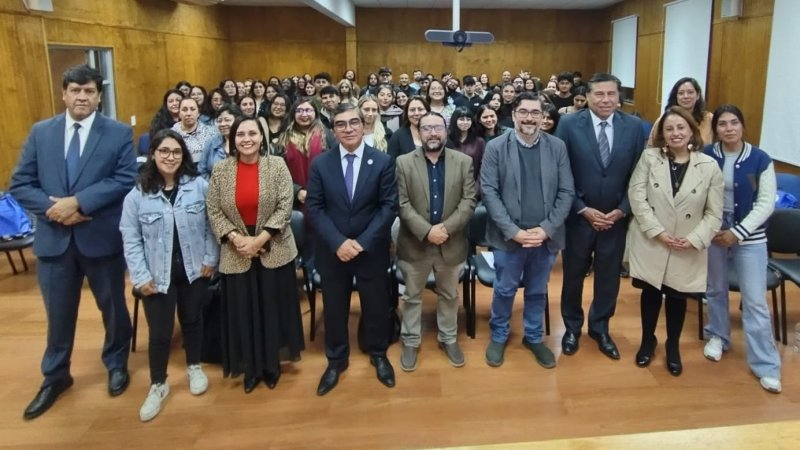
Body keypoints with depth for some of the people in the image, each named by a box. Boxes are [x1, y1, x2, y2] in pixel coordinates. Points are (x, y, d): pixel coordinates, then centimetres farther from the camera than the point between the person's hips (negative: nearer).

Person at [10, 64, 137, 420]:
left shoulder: (119, 133, -4)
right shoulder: (40, 132, 5)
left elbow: (126, 180, -14)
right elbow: (19, 184, 2)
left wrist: (78, 202, -21)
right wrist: (52, 209, -15)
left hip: (102, 237, -2)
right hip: (54, 238, 2)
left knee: (113, 307, 15)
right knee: (58, 312, 15)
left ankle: (116, 364, 38)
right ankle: (55, 376, 35)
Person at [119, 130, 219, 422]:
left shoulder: (199, 185, -6)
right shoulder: (137, 193, -9)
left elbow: (211, 225, -1)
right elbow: (130, 239, -6)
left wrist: (210, 259, -5)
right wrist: (140, 277, -9)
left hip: (194, 270, 1)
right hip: (158, 275, -1)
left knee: (192, 320, 18)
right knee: (159, 332, 5)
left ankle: (194, 368, 41)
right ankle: (158, 385, 25)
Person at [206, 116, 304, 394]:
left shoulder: (277, 166, -5)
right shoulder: (220, 170, 0)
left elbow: (285, 207, -9)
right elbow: (213, 210, 0)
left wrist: (259, 239, -16)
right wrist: (236, 238, -14)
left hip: (274, 251, -1)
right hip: (236, 254, 1)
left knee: (273, 308, 9)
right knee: (243, 312, 10)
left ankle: (271, 365, 28)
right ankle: (251, 368, 27)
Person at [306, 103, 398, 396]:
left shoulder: (383, 162, -6)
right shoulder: (320, 164, -2)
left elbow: (389, 206, -9)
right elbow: (314, 208, -5)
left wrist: (362, 242, -17)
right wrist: (338, 242, -17)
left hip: (372, 249, -1)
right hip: (332, 250, 1)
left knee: (376, 304, 14)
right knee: (334, 307, 14)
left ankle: (378, 354, 38)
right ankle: (336, 360, 34)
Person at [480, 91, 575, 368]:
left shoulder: (557, 147, 2)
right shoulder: (496, 148, -4)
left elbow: (566, 192, 0)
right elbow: (489, 192, -9)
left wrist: (546, 229, -11)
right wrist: (513, 231, -16)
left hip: (546, 237, 2)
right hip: (508, 237, -2)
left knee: (538, 291, 16)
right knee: (504, 290, 11)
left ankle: (534, 337, 37)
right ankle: (499, 336, 34)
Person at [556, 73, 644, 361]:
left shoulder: (634, 126, -2)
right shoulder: (569, 124, -9)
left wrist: (622, 210, -9)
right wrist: (583, 209, -13)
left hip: (616, 218, 2)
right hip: (578, 216, -2)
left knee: (608, 277, 14)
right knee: (573, 275, 13)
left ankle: (600, 329, 34)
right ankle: (572, 327, 34)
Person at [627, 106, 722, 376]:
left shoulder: (709, 166, -5)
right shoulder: (649, 158, -5)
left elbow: (714, 213, -3)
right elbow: (636, 196, -10)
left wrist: (695, 240, -15)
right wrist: (657, 231, -17)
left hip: (688, 249, 0)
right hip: (651, 242, 0)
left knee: (677, 297, 12)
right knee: (651, 293, 11)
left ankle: (673, 346, 34)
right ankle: (647, 341, 33)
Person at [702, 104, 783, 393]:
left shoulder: (760, 159, -7)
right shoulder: (706, 157, -5)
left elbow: (766, 203, -7)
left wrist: (738, 232, -13)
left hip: (750, 237, -1)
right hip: (713, 233, 1)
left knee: (755, 301, -1)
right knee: (715, 289, 15)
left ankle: (765, 364, 8)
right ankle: (718, 336, 38)